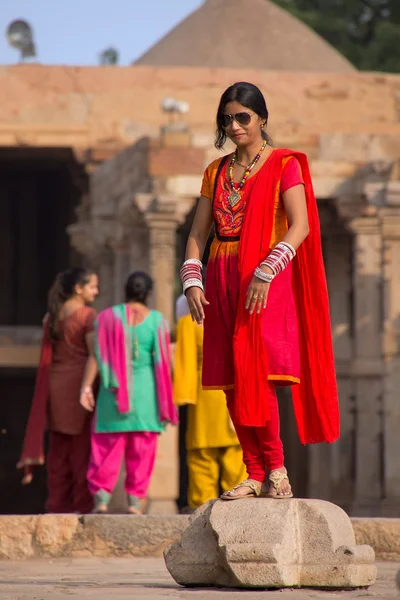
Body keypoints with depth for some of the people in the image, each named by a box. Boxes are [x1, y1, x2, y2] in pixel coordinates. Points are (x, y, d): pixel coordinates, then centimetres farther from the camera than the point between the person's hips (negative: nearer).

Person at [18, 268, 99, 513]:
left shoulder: (53, 316, 11)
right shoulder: (88, 315, -9)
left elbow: (48, 356, 13)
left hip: (55, 384, 6)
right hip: (81, 384, -6)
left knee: (59, 448, 9)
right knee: (82, 447, -1)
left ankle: (58, 504, 8)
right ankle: (82, 504, -1)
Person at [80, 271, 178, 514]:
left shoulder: (109, 317, 1)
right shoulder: (156, 320, -1)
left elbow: (96, 355, -6)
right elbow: (162, 360, -1)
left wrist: (87, 387, -6)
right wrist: (165, 401, 8)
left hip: (114, 392, 1)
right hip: (145, 393, 0)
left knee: (107, 448, 5)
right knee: (141, 450, 6)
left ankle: (102, 498, -5)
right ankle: (135, 499, 2)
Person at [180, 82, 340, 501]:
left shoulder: (284, 165, 2)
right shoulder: (216, 173, 17)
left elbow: (300, 226, -10)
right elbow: (198, 233, 14)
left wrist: (265, 272, -20)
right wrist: (191, 281, -2)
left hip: (265, 285, -5)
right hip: (221, 285, 5)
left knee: (255, 376, -16)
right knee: (231, 384, 0)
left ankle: (276, 470, -6)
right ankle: (255, 475, 5)